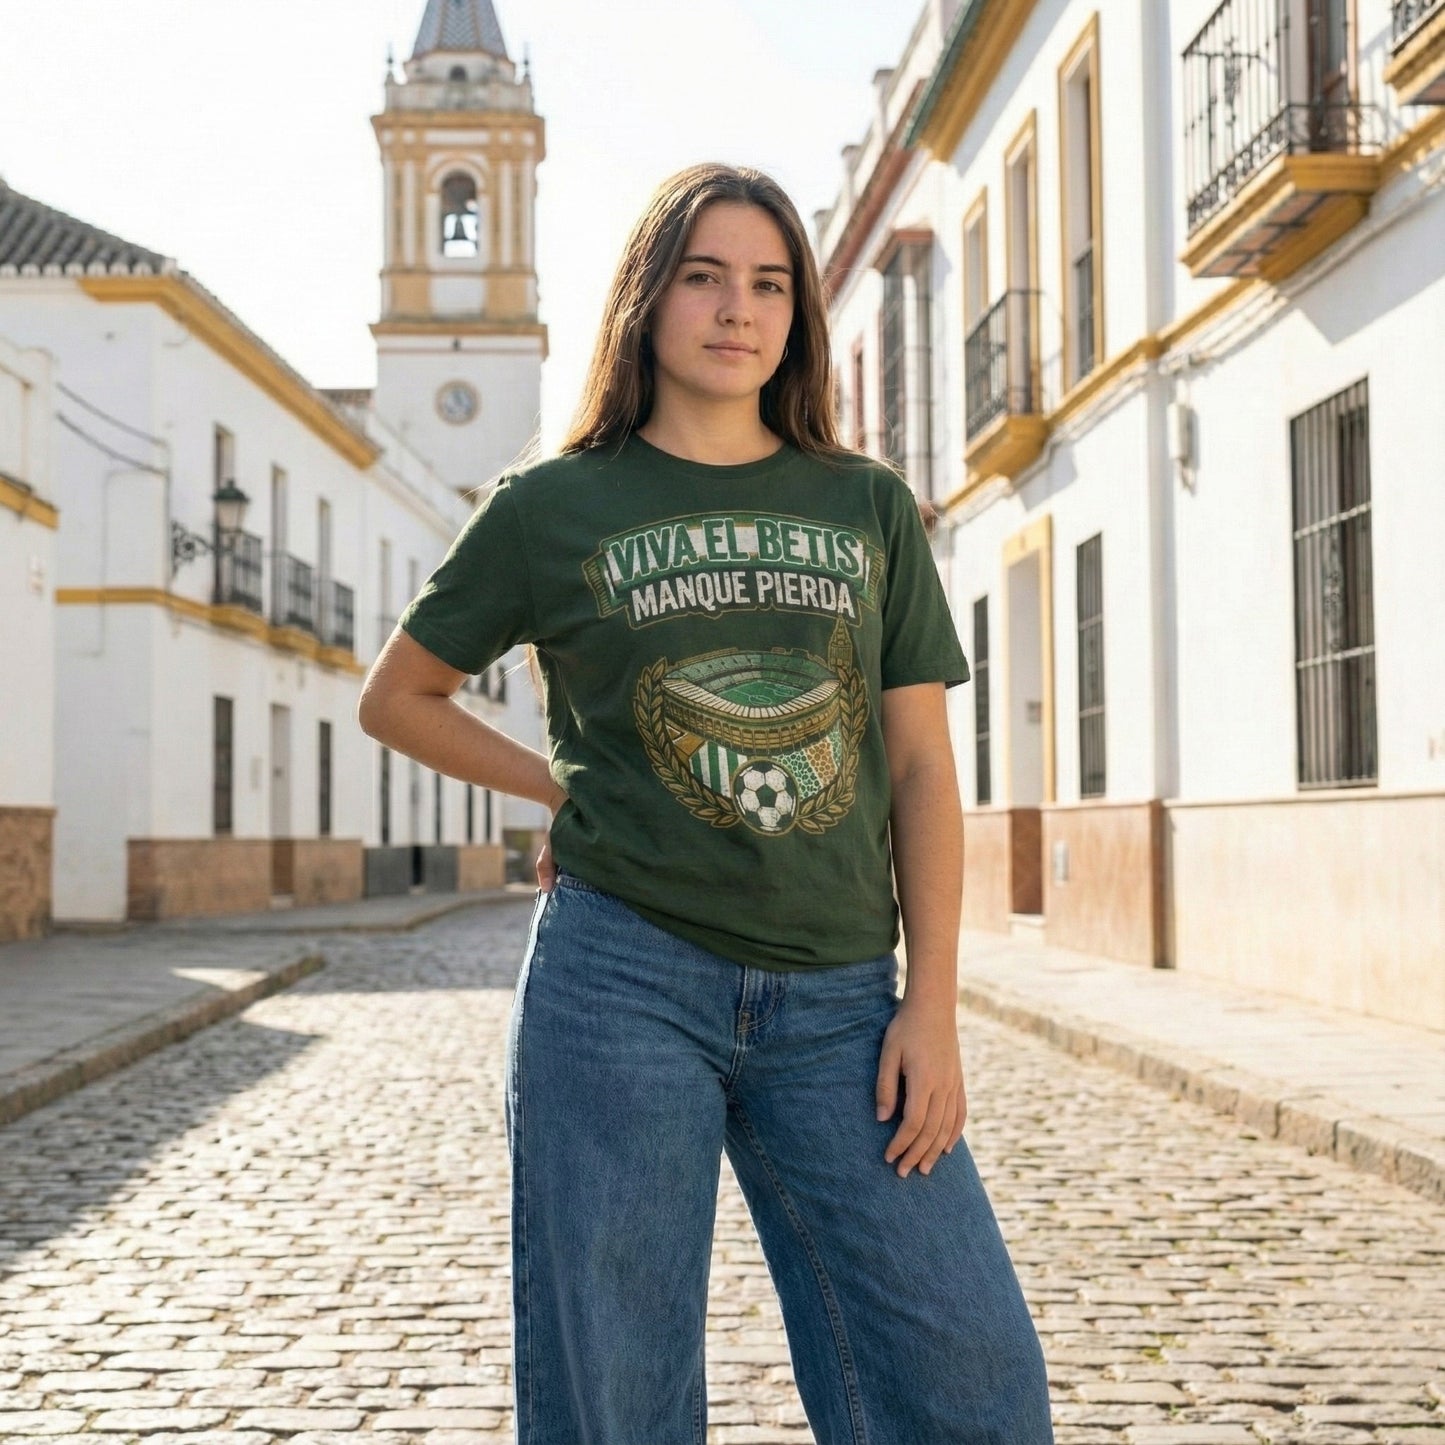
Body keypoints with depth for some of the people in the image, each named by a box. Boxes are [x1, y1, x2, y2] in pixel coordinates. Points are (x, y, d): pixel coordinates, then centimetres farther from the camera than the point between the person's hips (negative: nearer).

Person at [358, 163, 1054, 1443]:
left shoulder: (870, 508, 10)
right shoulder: (553, 507, 5)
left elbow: (922, 764, 7)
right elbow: (397, 696, 17)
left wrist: (934, 1003, 0)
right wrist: (569, 788, 7)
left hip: (835, 1001, 2)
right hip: (624, 978, -2)